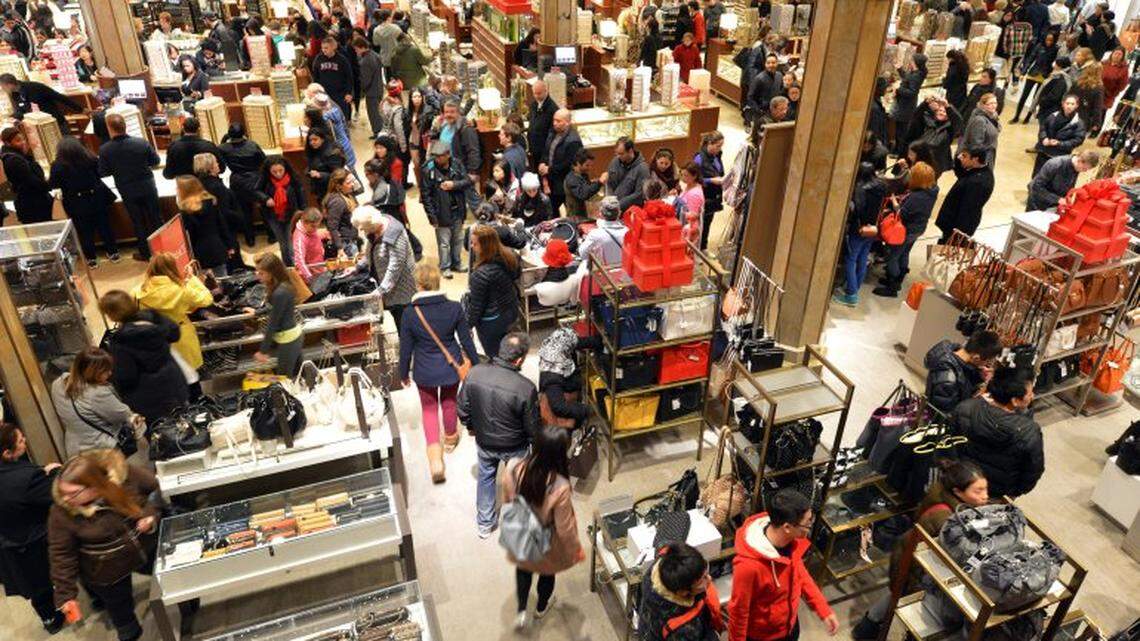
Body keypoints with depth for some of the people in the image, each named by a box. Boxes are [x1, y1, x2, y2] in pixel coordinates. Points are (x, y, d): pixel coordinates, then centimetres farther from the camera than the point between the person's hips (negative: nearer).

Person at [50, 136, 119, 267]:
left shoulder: (58, 166, -15)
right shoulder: (90, 158, -9)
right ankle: (113, 253, 22)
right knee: (104, 226, 14)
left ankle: (90, 259, 18)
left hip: (77, 204, -2)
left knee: (85, 232, 10)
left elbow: (52, 185, -5)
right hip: (97, 198, 2)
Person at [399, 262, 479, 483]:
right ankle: (450, 438, 51)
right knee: (449, 402, 26)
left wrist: (404, 374, 8)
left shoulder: (410, 315, -18)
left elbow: (405, 349, -8)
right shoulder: (454, 308, -16)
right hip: (451, 367, 1)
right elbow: (467, 340, -6)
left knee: (429, 409, 16)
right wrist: (476, 364, 9)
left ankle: (435, 460, 5)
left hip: (424, 372, -1)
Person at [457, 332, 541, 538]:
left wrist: (471, 427, 13)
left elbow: (462, 408, -6)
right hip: (514, 447, -3)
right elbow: (533, 427, -19)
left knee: (485, 478, 28)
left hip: (483, 442, 3)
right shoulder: (526, 388, -32)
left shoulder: (474, 373, -22)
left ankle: (485, 524, 45)